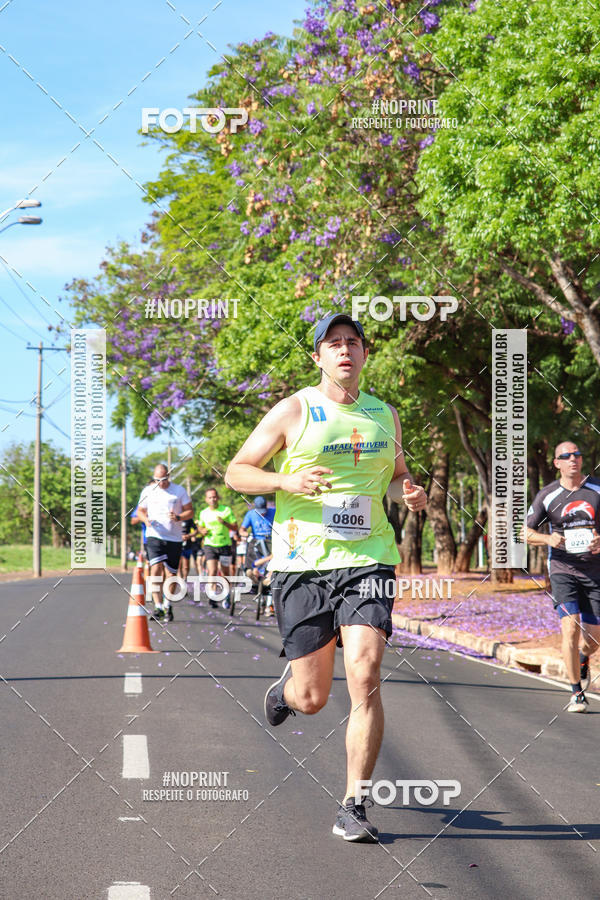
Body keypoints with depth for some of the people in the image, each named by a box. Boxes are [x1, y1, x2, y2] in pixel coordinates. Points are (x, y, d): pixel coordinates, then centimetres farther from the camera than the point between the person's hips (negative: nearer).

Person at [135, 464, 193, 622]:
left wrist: (178, 517, -15)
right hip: (154, 536, -1)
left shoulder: (179, 490, 4)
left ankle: (167, 605, 25)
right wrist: (146, 520, -8)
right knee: (156, 569, -18)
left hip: (174, 538, 1)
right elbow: (140, 511, 14)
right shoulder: (148, 491, 6)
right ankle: (158, 606, -18)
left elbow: (190, 511, 5)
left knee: (171, 574, 6)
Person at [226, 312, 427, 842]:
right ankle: (286, 690, 43)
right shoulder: (294, 411, 0)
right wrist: (287, 482, -15)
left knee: (365, 674, -16)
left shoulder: (384, 415, 13)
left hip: (367, 560, 2)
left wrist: (408, 494, 5)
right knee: (311, 698, 2)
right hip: (302, 564, -2)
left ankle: (354, 807, -7)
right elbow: (236, 471, 3)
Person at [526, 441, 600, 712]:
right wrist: (547, 538, -14)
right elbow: (525, 532, 5)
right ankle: (577, 694, -7)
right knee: (570, 629, -16)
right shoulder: (547, 495, 1)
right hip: (563, 570, -1)